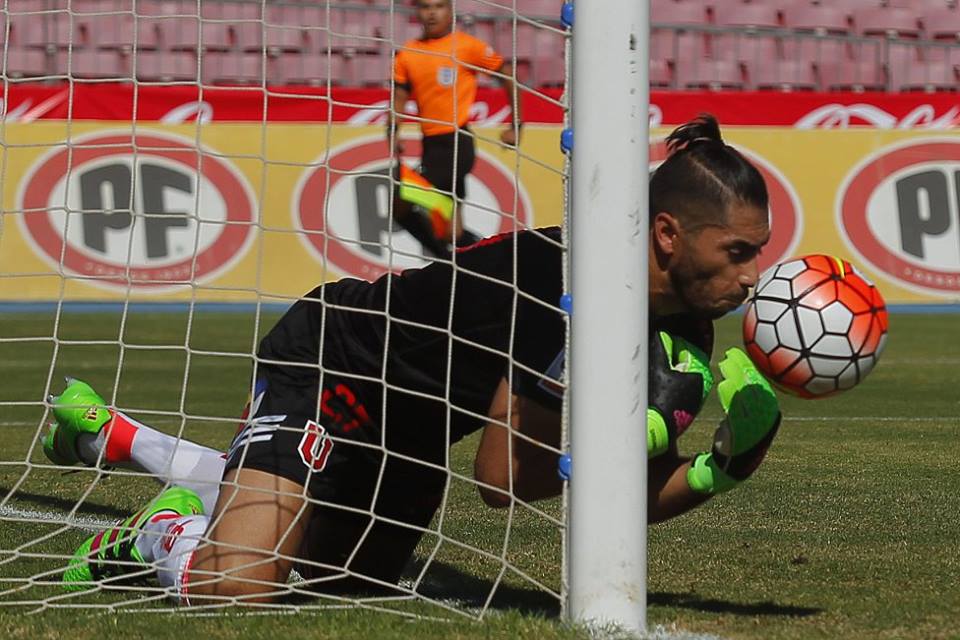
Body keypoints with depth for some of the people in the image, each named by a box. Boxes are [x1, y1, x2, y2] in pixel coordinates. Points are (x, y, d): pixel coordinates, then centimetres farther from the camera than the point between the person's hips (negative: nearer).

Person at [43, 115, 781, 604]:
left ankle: (114, 436, 42)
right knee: (234, 590, -30)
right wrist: (650, 425, -32)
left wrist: (717, 472, -23)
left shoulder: (685, 329, -10)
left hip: (413, 419, 10)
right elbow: (502, 474, -32)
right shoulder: (577, 281, -36)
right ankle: (163, 534, 7)